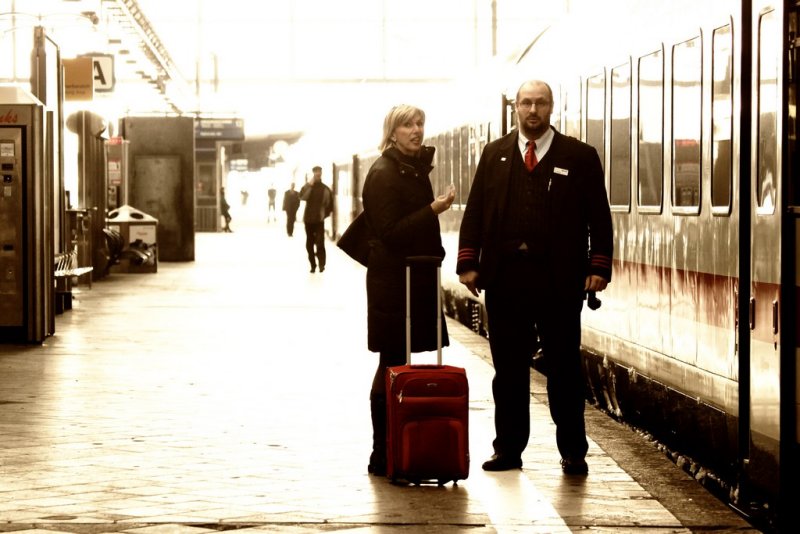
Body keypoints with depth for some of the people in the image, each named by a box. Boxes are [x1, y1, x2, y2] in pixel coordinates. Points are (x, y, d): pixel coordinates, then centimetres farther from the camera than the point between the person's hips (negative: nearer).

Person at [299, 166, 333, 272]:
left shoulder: (325, 189, 0)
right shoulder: (307, 186, 3)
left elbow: (330, 204, 7)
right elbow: (302, 197, -16)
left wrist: (325, 214, 1)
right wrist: (310, 185, -20)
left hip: (319, 220, -2)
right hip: (308, 219, 2)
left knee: (320, 242, -13)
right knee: (309, 243, 7)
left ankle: (321, 264, -11)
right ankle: (313, 265, 16)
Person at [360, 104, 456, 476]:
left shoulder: (415, 169, 16)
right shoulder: (383, 174, -12)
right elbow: (390, 233, -18)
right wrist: (434, 209, -23)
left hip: (415, 278, 9)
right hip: (392, 281, -9)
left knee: (398, 363, 11)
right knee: (392, 365, -6)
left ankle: (392, 451, 16)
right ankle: (383, 456, -2)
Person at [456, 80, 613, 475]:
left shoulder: (580, 157, 5)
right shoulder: (494, 155, 11)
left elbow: (599, 218, 2)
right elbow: (474, 213, 9)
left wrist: (598, 267, -8)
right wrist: (467, 263, 0)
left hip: (559, 280, -2)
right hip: (503, 277, 2)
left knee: (564, 368, 3)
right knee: (508, 368, 6)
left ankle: (573, 451, 11)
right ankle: (508, 449, 13)